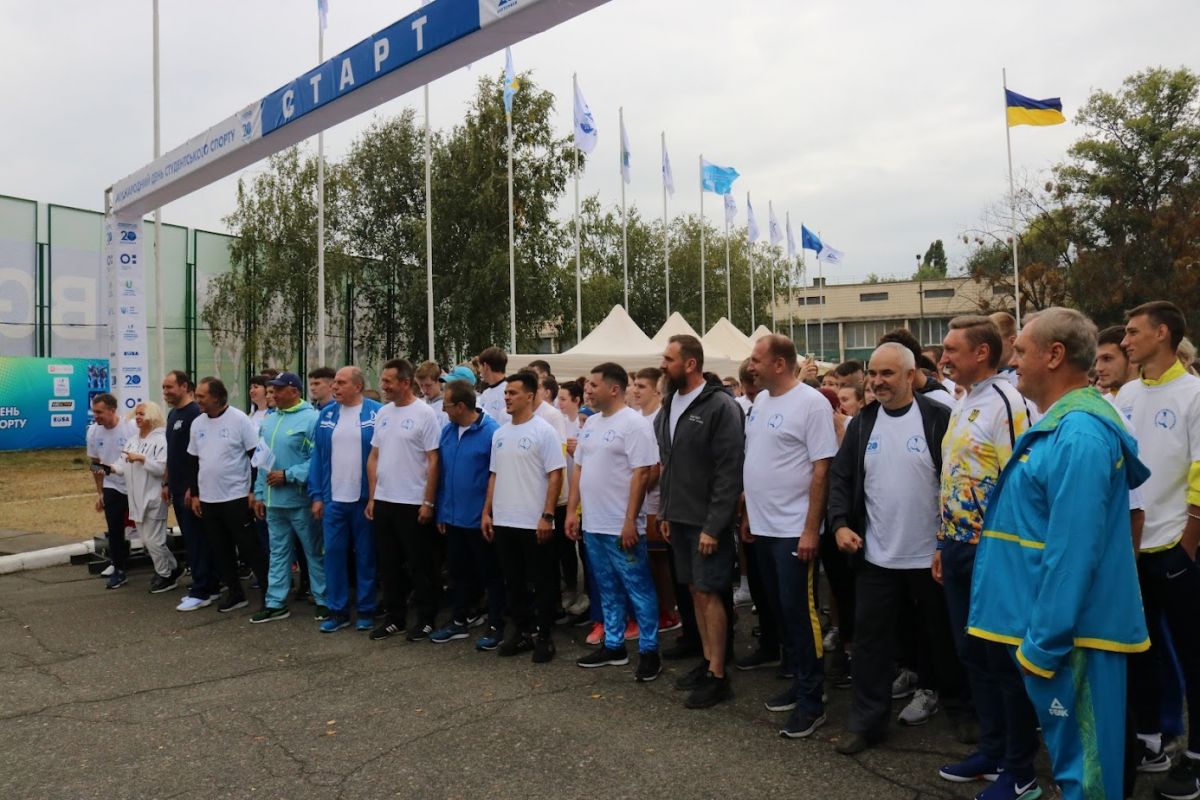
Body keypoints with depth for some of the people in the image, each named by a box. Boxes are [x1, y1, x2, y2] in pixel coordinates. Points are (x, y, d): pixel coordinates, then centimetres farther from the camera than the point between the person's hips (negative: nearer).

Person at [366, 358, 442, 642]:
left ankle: (426, 619, 17)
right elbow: (374, 457, 13)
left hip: (413, 503, -7)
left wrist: (428, 502, -14)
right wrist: (372, 497, 9)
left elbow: (433, 461, -12)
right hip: (383, 501, 7)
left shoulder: (425, 413, -11)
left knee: (420, 565, 4)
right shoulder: (383, 413, 9)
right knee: (389, 564, 14)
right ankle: (395, 617, 27)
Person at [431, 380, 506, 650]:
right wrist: (442, 512, 8)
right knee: (459, 572, 19)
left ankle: (495, 627, 20)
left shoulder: (491, 432, -17)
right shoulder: (447, 432, 4)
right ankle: (459, 622, 33)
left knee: (490, 574, 8)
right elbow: (441, 473, 9)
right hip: (453, 518, 7)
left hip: (480, 520, -7)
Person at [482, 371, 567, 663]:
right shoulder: (500, 434, 11)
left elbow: (555, 476, -12)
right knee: (513, 581, 15)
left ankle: (545, 636, 16)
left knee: (542, 582, 4)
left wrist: (547, 516, -17)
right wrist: (487, 512, 11)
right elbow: (495, 475, 16)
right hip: (503, 521, 7)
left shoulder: (543, 431, -9)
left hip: (534, 523, -6)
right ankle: (521, 631, 28)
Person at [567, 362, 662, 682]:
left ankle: (649, 651, 14)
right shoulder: (591, 423, 12)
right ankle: (613, 645, 29)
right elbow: (579, 469, 16)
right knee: (608, 590, 17)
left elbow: (642, 474, -18)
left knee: (638, 590, 3)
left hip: (622, 527, -8)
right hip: (593, 524, 8)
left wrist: (630, 521, -20)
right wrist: (572, 511, 11)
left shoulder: (634, 423, -13)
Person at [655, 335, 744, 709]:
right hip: (679, 518, 7)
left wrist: (714, 525, -19)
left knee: (709, 593, -1)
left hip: (707, 520, -7)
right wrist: (666, 512, 13)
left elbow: (730, 471, -17)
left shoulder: (721, 407, -14)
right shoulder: (669, 406, 10)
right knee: (695, 591, 14)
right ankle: (708, 661, 27)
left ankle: (718, 676, 10)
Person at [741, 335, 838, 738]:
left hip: (795, 531, -8)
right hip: (763, 527, 8)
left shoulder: (811, 403, -14)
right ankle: (797, 681, 30)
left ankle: (811, 701, 12)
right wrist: (748, 514, 15)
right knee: (779, 610, 16)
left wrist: (811, 529, -18)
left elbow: (821, 469, -16)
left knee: (799, 612, 0)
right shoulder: (759, 402, 10)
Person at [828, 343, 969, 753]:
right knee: (870, 637, 6)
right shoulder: (863, 423, 4)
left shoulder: (938, 419, -9)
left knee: (944, 636, 16)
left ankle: (959, 705, 38)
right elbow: (841, 478, 7)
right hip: (876, 555, 3)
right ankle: (867, 722, 17)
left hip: (931, 554, -3)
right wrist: (841, 523, -5)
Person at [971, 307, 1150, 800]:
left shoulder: (1078, 434, -21)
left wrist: (1042, 643, -20)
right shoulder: (1063, 425, 12)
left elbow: (1072, 551, -25)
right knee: (1070, 753, 21)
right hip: (1056, 627, 10)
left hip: (1067, 633, -10)